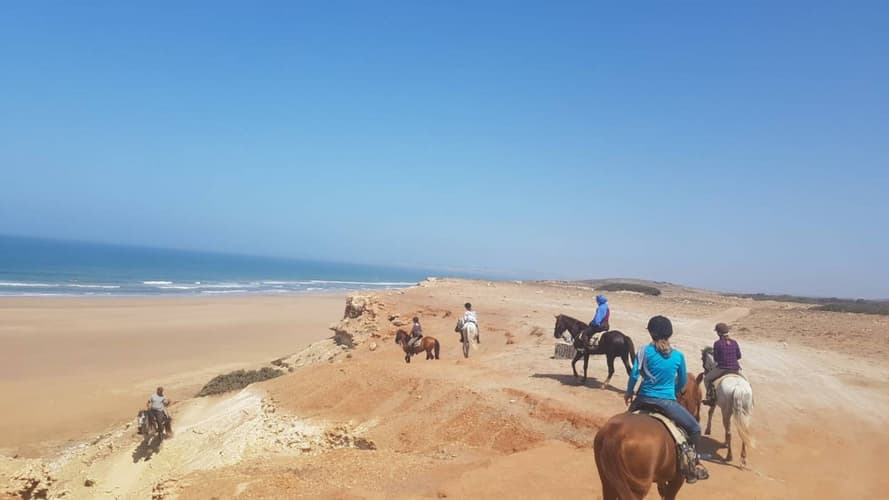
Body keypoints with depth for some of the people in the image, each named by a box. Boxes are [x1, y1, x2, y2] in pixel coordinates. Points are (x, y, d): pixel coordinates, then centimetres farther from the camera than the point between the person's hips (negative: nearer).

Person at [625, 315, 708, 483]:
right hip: (667, 403, -1)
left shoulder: (645, 351, -4)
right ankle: (695, 465, 14)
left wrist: (629, 393, 9)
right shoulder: (678, 356, 0)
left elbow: (634, 375, -8)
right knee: (694, 427, 17)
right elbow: (682, 382, 10)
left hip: (644, 400, 2)